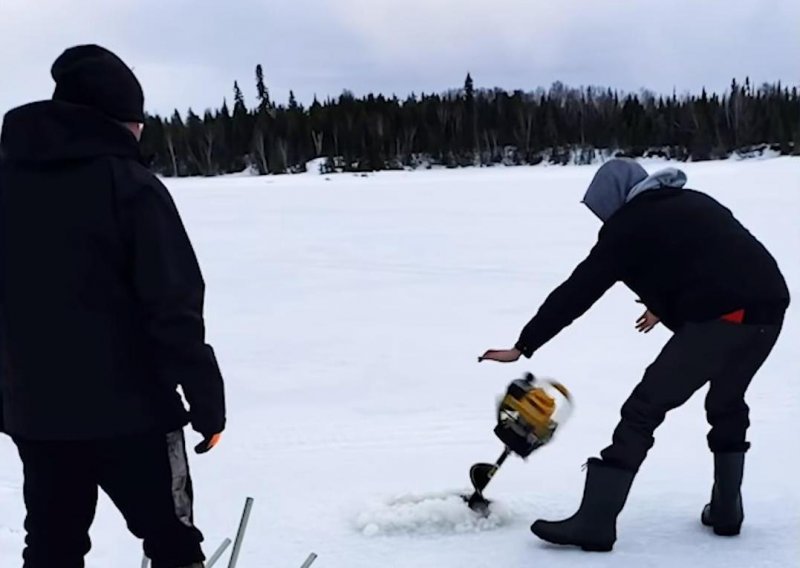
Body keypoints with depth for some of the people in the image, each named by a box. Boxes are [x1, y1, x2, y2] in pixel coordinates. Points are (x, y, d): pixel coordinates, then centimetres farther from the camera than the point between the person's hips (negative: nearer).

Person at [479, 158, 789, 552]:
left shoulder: (630, 224, 4)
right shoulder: (693, 204, 24)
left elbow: (577, 292, 3)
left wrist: (523, 346, 7)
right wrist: (665, 306, 44)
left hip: (720, 320, -8)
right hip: (767, 309, 8)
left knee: (644, 410, -3)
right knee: (727, 406, 28)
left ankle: (595, 522, -4)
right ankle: (726, 510, 32)